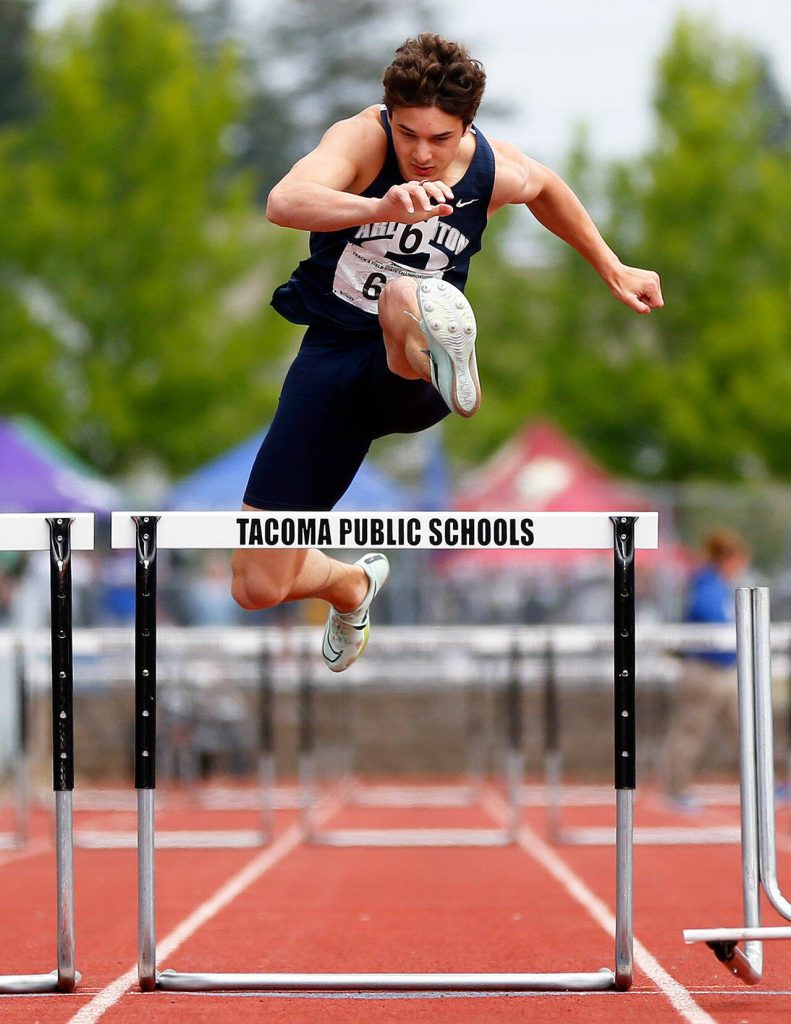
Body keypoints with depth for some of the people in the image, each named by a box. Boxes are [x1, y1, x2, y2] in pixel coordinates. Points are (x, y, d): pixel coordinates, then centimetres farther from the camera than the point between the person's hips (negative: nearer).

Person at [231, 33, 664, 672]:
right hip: (331, 354, 1)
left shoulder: (498, 174, -6)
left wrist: (613, 270, 31)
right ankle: (353, 585, 35)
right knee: (258, 588, 3)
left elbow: (545, 187, 21)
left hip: (409, 373, -1)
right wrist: (381, 207, -55)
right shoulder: (363, 139, -16)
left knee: (403, 298, -40)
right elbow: (283, 203, -38)